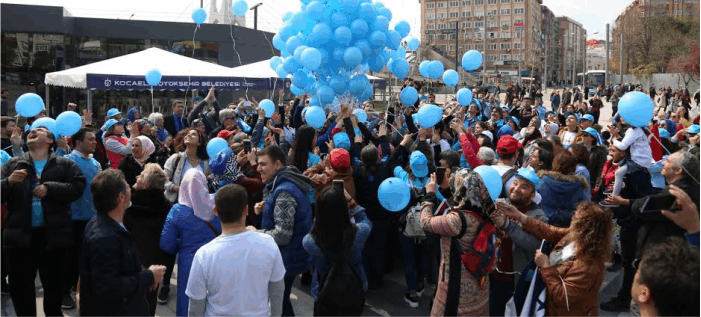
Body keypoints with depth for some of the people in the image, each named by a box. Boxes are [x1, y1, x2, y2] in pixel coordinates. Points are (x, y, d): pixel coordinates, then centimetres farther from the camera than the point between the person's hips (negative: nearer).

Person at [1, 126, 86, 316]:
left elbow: (78, 187, -10)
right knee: (20, 288, 10)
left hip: (54, 235, -2)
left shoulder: (64, 164, 4)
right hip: (20, 235, 2)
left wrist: (49, 188, -18)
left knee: (54, 286, 13)